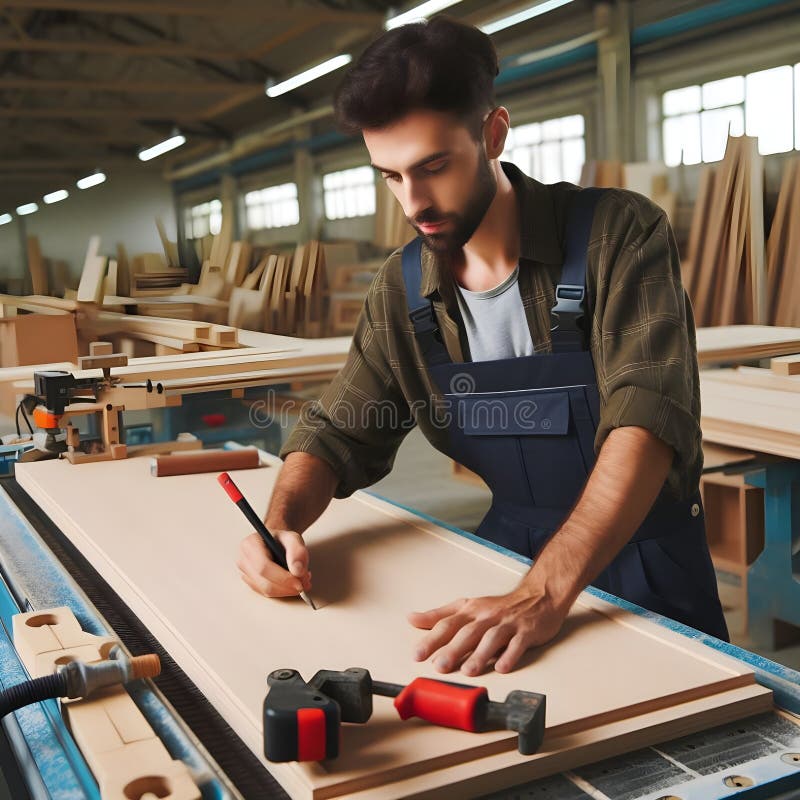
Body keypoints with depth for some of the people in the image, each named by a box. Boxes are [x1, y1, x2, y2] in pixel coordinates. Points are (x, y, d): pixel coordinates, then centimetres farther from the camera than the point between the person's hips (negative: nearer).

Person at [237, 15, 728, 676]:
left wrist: (544, 594, -40)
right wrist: (281, 521, -20)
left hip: (644, 568, -4)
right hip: (511, 551, 4)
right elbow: (338, 433, 2)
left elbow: (646, 420, -28)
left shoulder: (618, 234, -17)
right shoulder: (403, 289, -2)